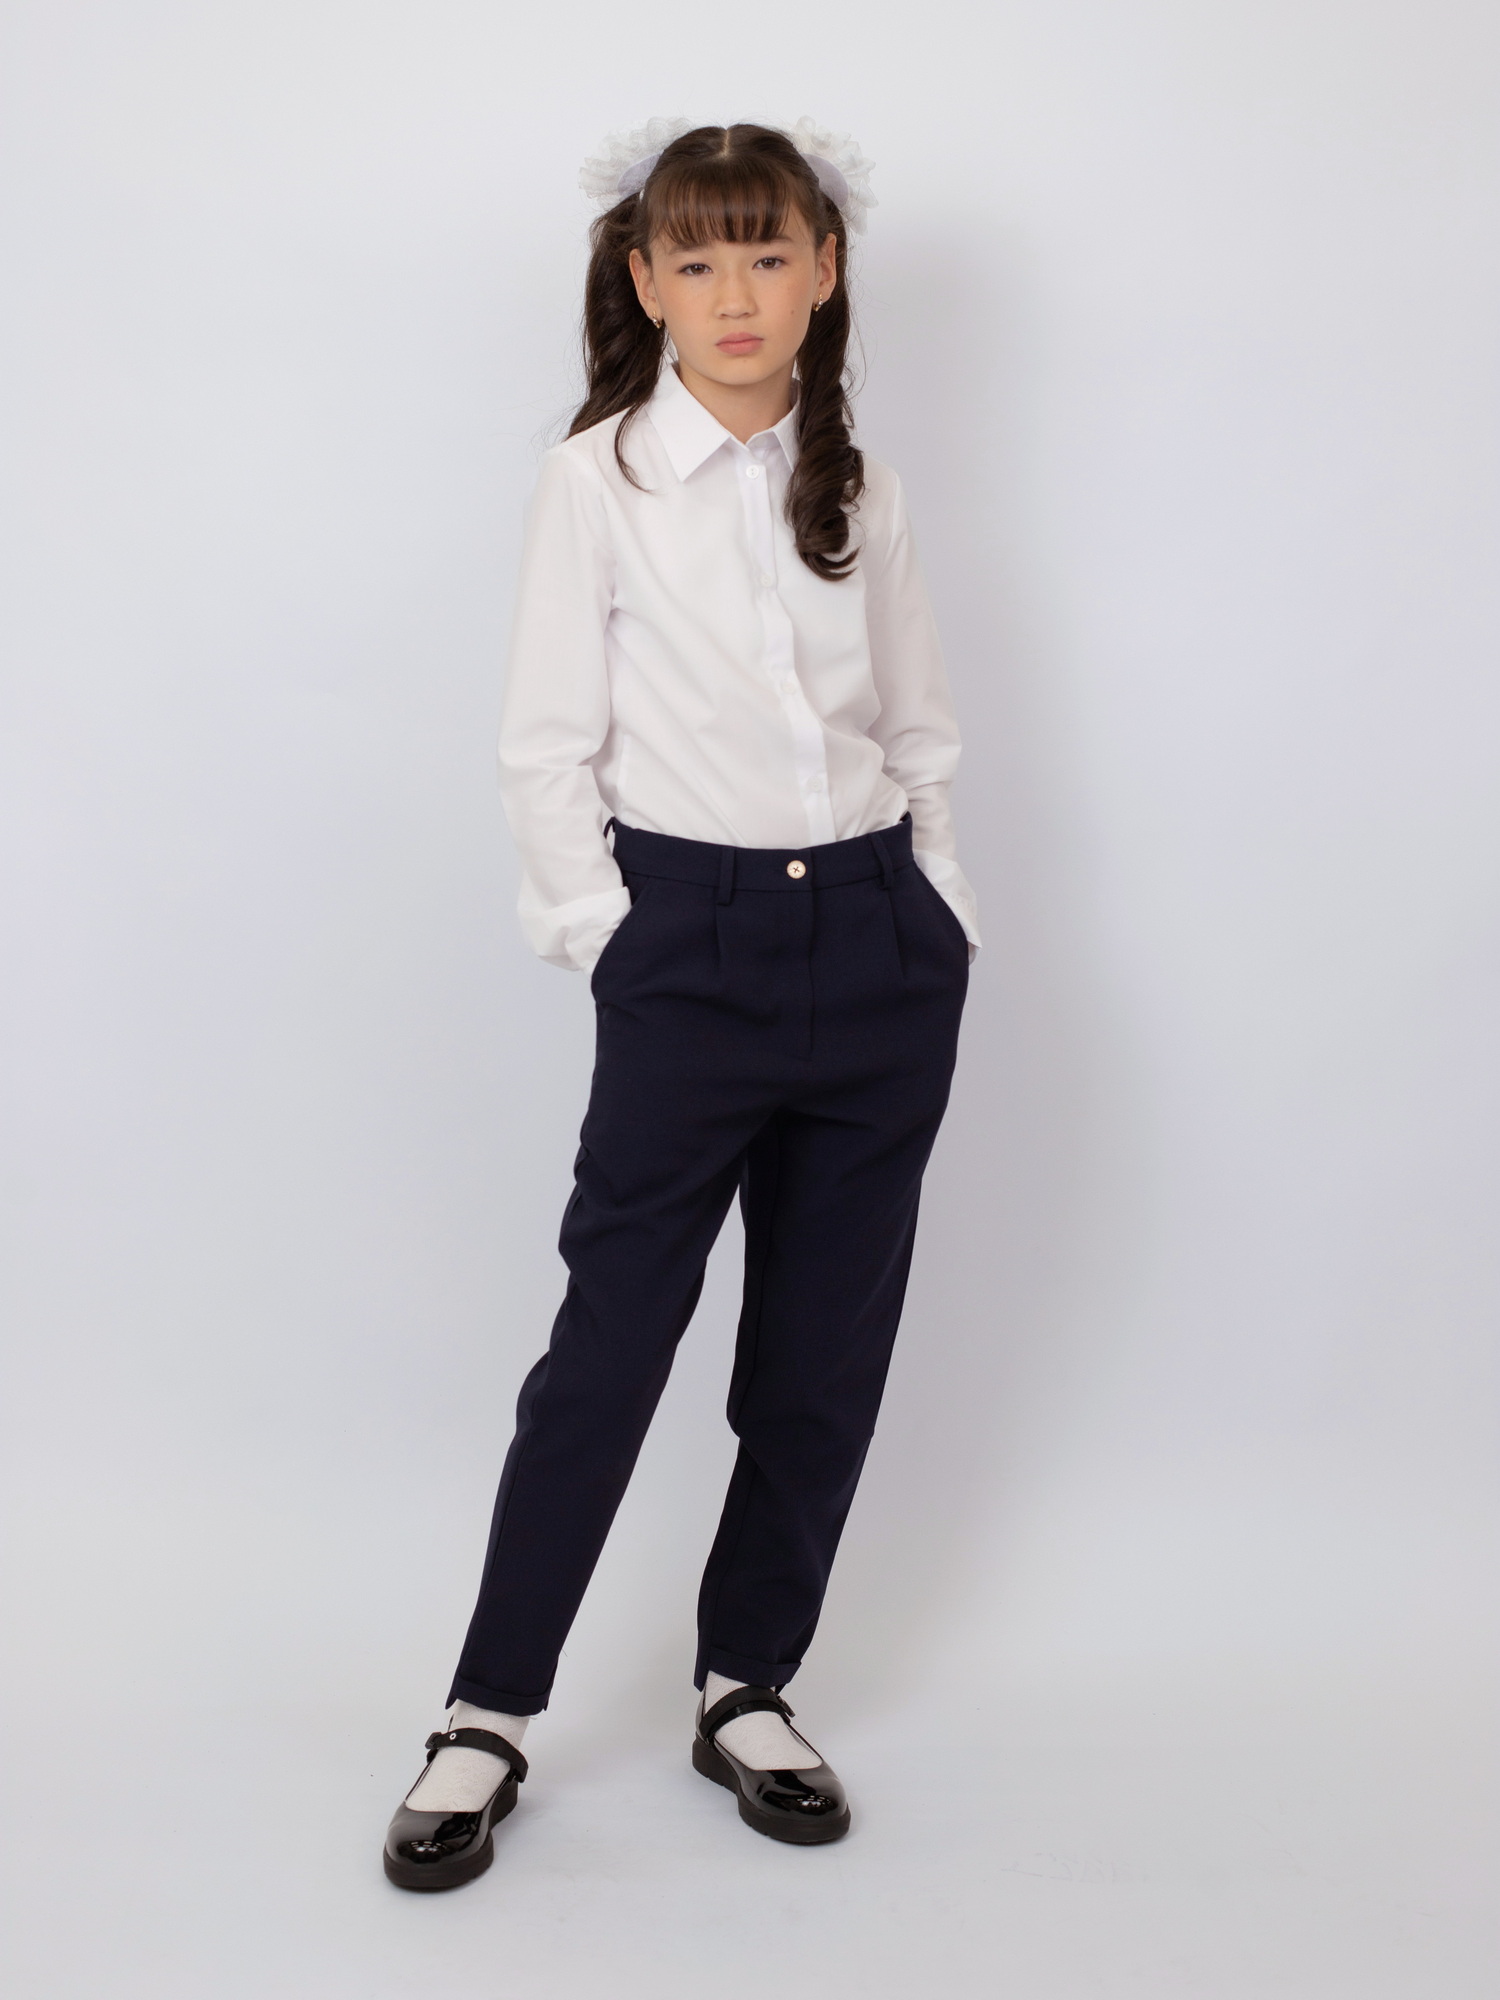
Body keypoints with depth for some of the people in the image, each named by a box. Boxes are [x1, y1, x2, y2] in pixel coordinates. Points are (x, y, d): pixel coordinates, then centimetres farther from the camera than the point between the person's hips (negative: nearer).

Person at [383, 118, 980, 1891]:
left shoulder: (863, 493, 9)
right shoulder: (597, 481, -1)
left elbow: (920, 732, 15)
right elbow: (547, 746, -4)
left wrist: (941, 913, 6)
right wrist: (606, 936, -9)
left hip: (880, 948, 4)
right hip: (689, 943, -4)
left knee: (826, 1345, 8)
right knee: (613, 1336, -2)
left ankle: (748, 1689, 24)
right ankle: (488, 1717, 13)